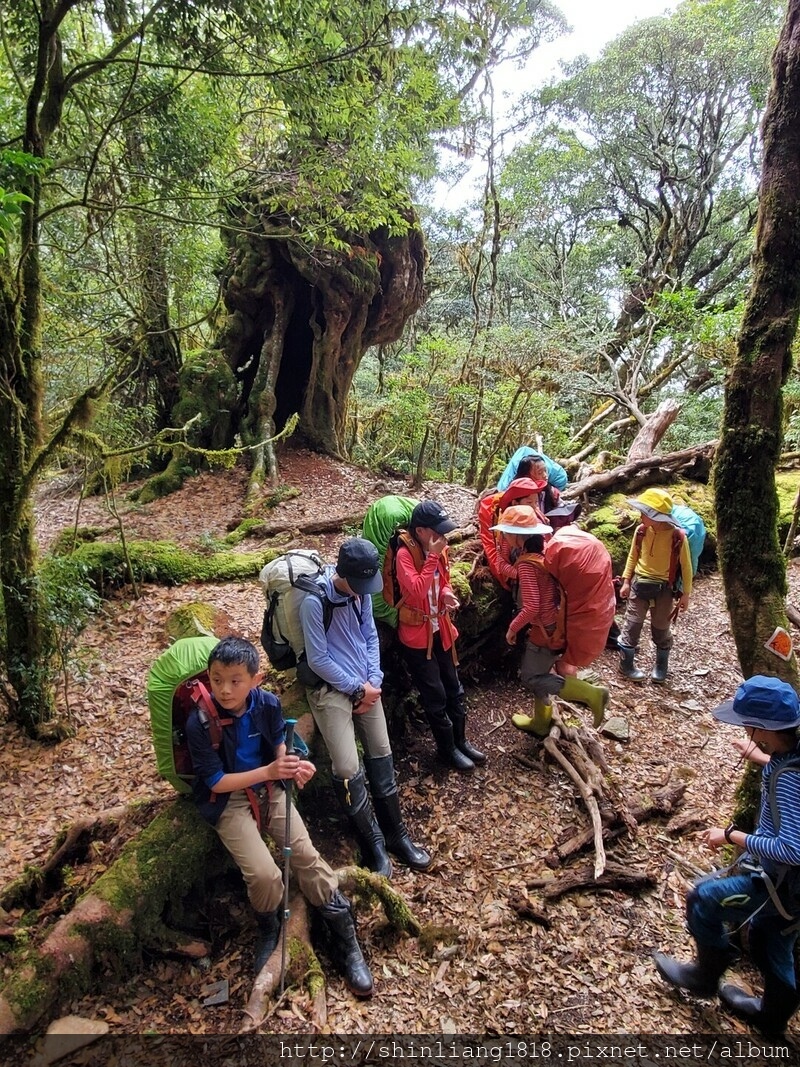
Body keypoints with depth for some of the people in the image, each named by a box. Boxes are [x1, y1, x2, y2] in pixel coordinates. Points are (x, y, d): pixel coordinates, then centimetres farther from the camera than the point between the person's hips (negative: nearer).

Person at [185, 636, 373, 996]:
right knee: (263, 874, -20)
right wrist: (268, 771, -29)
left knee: (306, 855, -10)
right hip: (228, 800, -3)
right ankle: (269, 929, 15)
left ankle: (346, 943, 5)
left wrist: (292, 766, -18)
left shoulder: (268, 704, -12)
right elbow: (217, 782, -17)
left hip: (270, 789, 3)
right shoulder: (199, 723, -22)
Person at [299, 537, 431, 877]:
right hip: (331, 689, -6)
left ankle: (396, 834, 27)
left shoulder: (361, 591, -2)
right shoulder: (314, 601, -21)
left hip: (365, 685, 6)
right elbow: (317, 660, -18)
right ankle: (374, 844, 11)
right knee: (348, 770, -8)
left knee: (381, 757, 12)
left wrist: (373, 681, -3)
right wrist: (358, 687, -11)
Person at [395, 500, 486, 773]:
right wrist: (433, 557, -31)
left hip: (441, 629, 7)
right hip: (417, 634, -7)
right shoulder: (405, 554, -21)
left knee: (454, 688, 16)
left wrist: (447, 594, -7)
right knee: (435, 695, 4)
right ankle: (447, 749, 21)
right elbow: (416, 591, -32)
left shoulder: (438, 550, 1)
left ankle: (460, 740, 33)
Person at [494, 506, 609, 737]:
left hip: (545, 630, -9)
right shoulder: (545, 552, -1)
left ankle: (592, 694, 1)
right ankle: (541, 723, 35)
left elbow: (531, 607, -28)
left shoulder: (526, 564, -25)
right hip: (558, 624, 9)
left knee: (531, 678, 4)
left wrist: (513, 628, -15)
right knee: (538, 673, 21)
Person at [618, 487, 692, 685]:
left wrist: (686, 593, -3)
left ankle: (661, 667, 31)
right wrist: (626, 581, 6)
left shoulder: (678, 536, -18)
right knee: (632, 624, 5)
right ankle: (626, 664, 18)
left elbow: (686, 566, -7)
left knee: (661, 629, 12)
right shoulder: (641, 531, -10)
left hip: (663, 588, -2)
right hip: (639, 584, 2)